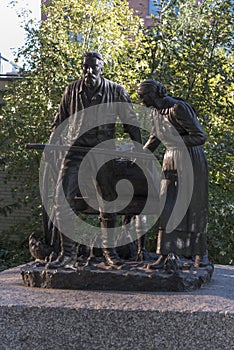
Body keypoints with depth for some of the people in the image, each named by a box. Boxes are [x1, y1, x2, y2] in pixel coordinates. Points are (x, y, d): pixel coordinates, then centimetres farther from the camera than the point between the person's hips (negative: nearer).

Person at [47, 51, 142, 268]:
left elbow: (131, 122, 8)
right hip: (76, 150, 1)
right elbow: (60, 121, 16)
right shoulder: (71, 91, 6)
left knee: (107, 202, 6)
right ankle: (67, 251, -3)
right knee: (62, 198, -12)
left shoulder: (116, 92, 2)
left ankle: (109, 249, 23)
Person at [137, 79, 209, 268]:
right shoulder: (156, 111, 6)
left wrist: (174, 141, -30)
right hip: (171, 160, 7)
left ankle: (200, 252, 20)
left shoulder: (178, 108, -20)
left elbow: (200, 137, -22)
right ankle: (164, 255, -2)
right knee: (168, 206, -1)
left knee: (194, 206, 4)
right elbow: (155, 137, 23)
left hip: (191, 159, -7)